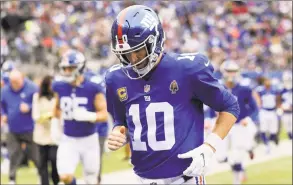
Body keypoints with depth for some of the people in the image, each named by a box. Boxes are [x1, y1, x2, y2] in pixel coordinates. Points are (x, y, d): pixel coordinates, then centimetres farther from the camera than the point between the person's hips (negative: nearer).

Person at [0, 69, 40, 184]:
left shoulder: (32, 88, -11)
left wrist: (29, 107, -21)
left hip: (30, 130, -3)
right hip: (13, 131, 3)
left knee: (35, 155, 4)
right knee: (13, 155, 2)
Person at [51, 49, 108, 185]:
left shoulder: (93, 88, -14)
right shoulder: (59, 87, -2)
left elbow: (104, 115, -13)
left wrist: (88, 116, -31)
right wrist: (55, 124, 5)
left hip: (89, 140, -2)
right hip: (68, 140, 2)